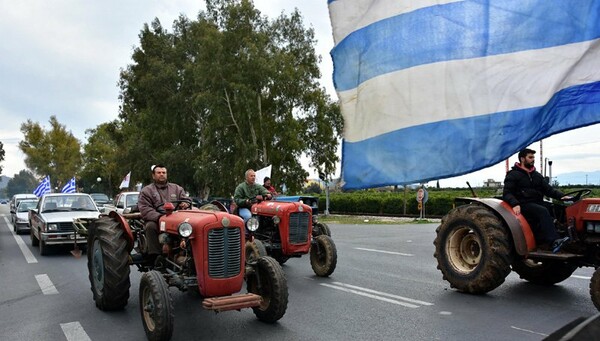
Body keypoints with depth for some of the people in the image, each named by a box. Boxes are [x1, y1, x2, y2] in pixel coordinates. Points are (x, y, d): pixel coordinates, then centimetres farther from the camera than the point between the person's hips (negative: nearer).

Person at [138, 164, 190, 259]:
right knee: (151, 226, -35)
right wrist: (159, 217, -23)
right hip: (155, 221, -1)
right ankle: (155, 257, -29)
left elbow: (187, 201, 16)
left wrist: (185, 204, -12)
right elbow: (145, 210, -4)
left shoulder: (176, 188, 21)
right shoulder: (146, 191, 10)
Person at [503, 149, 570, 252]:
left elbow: (549, 190, 16)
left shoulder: (537, 175, 22)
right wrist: (515, 204, -27)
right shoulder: (513, 175, 1)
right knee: (543, 211, -33)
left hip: (537, 203, 7)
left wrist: (562, 196, -3)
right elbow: (507, 193, -8)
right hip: (524, 205, -6)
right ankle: (554, 242, -45)